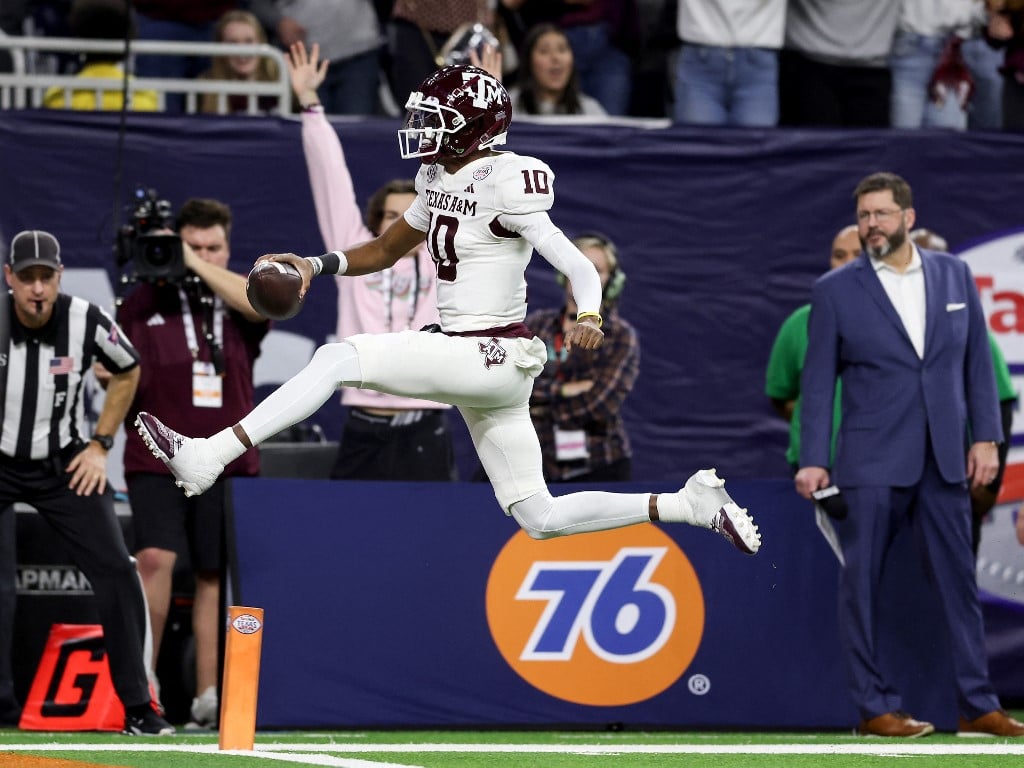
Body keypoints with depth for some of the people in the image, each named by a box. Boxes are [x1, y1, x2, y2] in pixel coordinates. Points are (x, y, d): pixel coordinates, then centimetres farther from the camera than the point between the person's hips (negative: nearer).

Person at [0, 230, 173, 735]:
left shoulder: (86, 322, -15)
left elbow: (127, 372, 7)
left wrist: (100, 444, 2)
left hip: (64, 466, 1)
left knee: (116, 572, -8)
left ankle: (137, 709, 2)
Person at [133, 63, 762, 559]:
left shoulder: (508, 186, -15)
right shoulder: (441, 182, 11)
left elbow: (583, 271, -19)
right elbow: (386, 251, 24)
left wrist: (589, 320, -40)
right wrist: (316, 265, 8)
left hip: (495, 358, -9)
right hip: (469, 361, 9)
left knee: (340, 359, -17)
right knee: (539, 519, 10)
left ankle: (208, 458, -20)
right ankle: (694, 504, 14)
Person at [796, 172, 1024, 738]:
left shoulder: (955, 276, 8)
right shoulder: (835, 291, 1)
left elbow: (977, 361, 10)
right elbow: (818, 379, 0)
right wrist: (813, 460, -5)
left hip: (944, 459, 3)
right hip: (870, 463, -2)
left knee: (959, 581, 5)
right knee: (861, 584, -1)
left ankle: (977, 705, 9)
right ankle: (874, 706, 5)